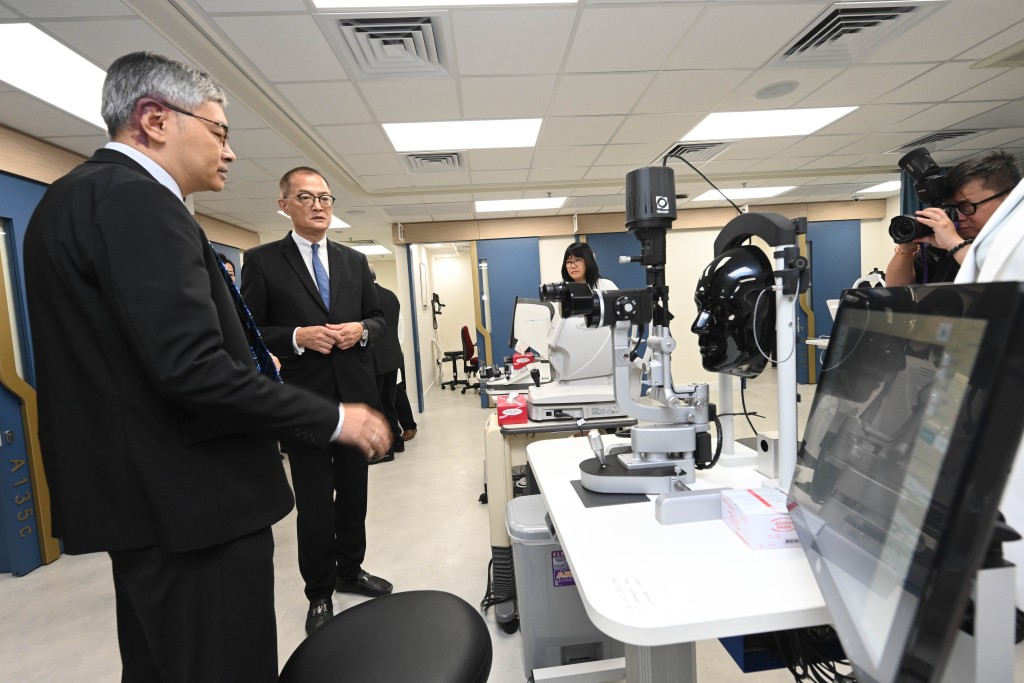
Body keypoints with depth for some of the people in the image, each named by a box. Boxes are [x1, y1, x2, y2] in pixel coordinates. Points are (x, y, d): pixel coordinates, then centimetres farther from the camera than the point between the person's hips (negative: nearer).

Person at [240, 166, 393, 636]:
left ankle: (350, 571, 38)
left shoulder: (355, 261, 9)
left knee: (354, 492, 17)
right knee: (314, 502, 7)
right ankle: (319, 594, 27)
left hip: (355, 395, 4)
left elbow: (379, 319, 11)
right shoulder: (262, 261, -2)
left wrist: (360, 329, -11)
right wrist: (298, 336, -20)